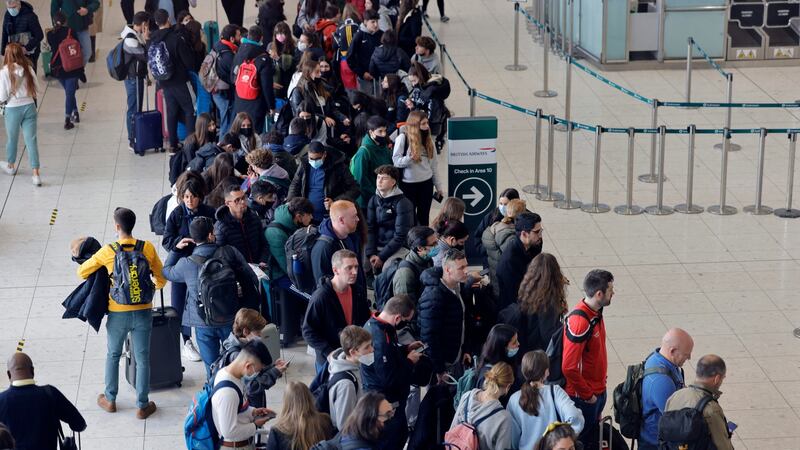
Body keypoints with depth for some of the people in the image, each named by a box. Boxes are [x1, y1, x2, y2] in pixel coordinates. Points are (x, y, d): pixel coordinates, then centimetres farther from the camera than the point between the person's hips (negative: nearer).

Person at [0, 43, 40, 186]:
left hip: (13, 109, -2)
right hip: (29, 106, 2)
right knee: (31, 139, 1)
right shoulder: (28, 69, -5)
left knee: (12, 139, 20)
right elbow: (34, 89, 1)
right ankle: (36, 174, -4)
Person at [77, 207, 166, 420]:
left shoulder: (108, 252, -11)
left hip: (118, 313, -1)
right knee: (142, 359, 10)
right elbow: (161, 279, 1)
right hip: (143, 312, 1)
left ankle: (110, 400, 32)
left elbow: (82, 272, 1)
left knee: (113, 355, 20)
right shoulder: (147, 248, -8)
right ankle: (142, 406, 17)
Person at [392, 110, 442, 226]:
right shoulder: (402, 138, -11)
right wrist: (409, 159, -32)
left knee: (424, 217, 10)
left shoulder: (428, 139, 5)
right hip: (408, 183, -4)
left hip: (426, 182, 4)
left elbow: (433, 164, 10)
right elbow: (396, 160, -12)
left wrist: (438, 186, 13)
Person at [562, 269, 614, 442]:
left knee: (593, 436, 19)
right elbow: (569, 368, -27)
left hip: (598, 392, 8)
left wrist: (600, 388, 12)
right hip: (583, 398, -8)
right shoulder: (579, 322, -27)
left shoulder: (595, 313, 2)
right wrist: (587, 395, -17)